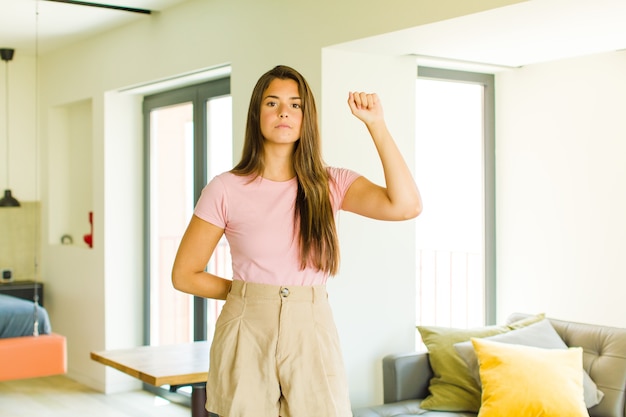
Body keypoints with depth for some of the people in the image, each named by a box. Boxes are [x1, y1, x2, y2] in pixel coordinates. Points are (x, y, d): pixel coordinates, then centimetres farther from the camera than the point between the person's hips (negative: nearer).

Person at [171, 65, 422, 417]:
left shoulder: (331, 185, 3)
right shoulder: (226, 190, -2)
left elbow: (406, 205, -15)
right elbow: (184, 274, 4)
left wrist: (376, 125, -11)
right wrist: (249, 292, 6)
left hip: (312, 335, 1)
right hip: (247, 336, -1)